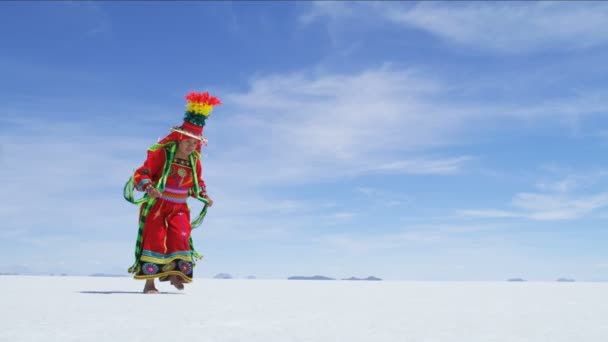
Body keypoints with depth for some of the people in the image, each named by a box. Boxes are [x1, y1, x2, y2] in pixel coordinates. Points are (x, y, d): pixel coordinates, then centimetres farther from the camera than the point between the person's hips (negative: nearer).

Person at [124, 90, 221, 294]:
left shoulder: (194, 161, 3)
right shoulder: (161, 154, -12)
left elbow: (197, 183, 18)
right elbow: (141, 174, -14)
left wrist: (204, 196, 0)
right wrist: (149, 188, -33)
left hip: (179, 207, 4)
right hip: (157, 204, -4)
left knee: (181, 237, -14)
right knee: (155, 238, -7)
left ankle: (175, 272, 1)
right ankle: (149, 282, -2)